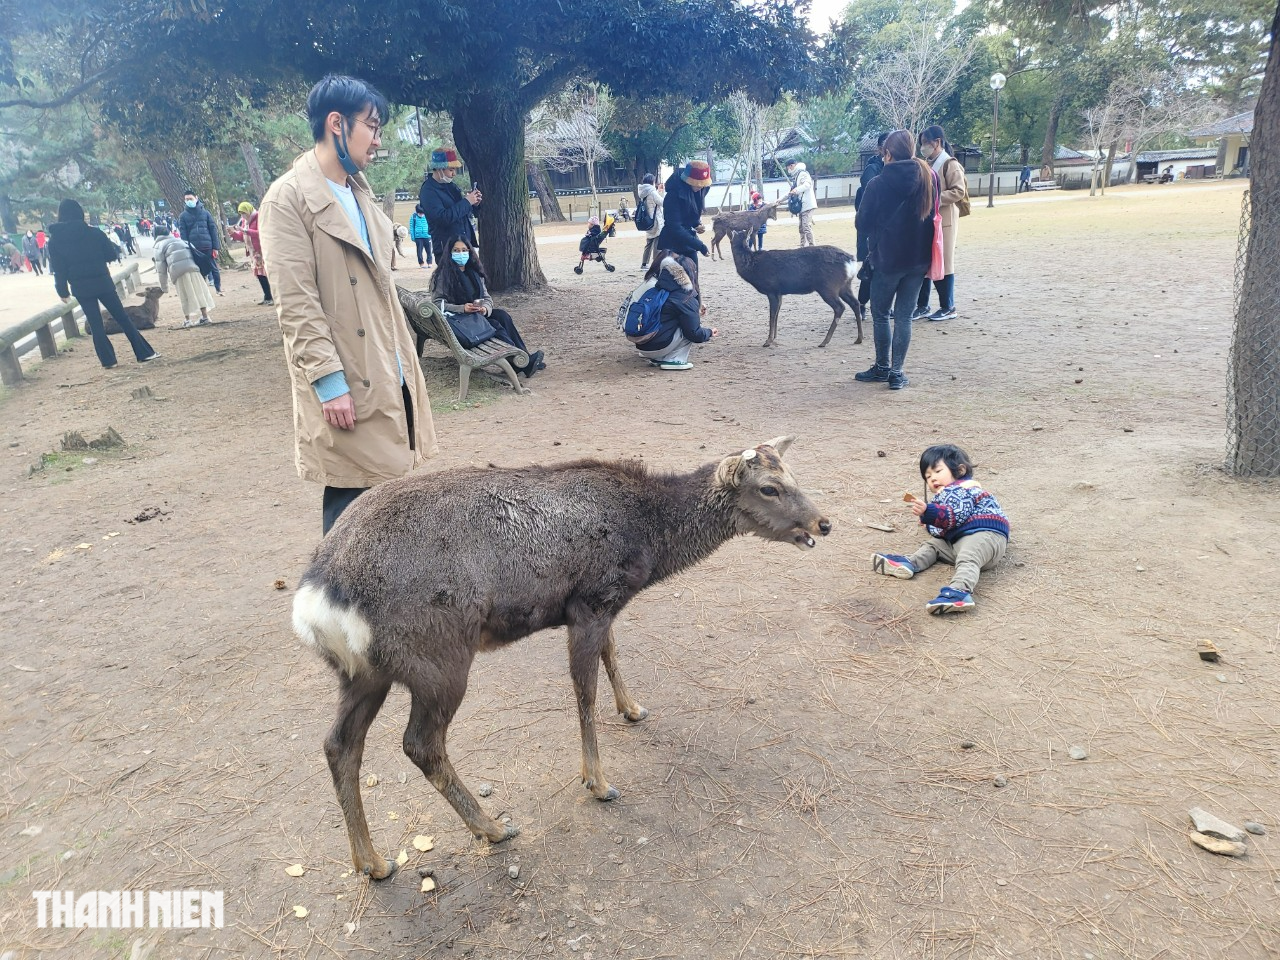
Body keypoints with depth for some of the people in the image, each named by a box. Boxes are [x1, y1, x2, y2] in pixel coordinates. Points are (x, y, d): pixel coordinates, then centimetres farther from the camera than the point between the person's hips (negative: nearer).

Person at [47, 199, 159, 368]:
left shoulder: (55, 241, -2)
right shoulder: (94, 233, -8)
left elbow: (58, 270, 0)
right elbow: (111, 255, 0)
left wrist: (63, 291, 8)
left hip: (81, 289, 1)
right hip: (102, 283, -1)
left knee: (95, 324, 8)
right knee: (122, 317, 6)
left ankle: (107, 360, 8)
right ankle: (144, 353, 5)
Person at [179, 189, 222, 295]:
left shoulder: (205, 212, 5)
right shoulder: (183, 216, 6)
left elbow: (213, 229, 3)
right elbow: (183, 234, 2)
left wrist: (215, 246, -4)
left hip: (208, 246, -1)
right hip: (194, 248, 1)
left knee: (214, 268, 5)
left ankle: (218, 288, 20)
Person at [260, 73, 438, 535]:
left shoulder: (360, 192, 16)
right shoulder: (288, 197, -9)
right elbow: (295, 305, -15)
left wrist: (404, 361, 16)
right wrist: (330, 382, -19)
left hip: (390, 377, 8)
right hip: (347, 387, -8)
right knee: (353, 505, -2)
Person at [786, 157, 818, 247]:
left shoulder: (803, 174, -8)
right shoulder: (798, 176, 22)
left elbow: (807, 184, -28)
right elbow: (791, 193, 31)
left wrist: (797, 190, -41)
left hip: (807, 205, -10)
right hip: (802, 206, 10)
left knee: (807, 227, -15)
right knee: (802, 228, 11)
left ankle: (811, 247, -16)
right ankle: (803, 246, 16)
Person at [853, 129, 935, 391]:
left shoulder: (878, 184, -13)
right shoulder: (929, 179, 1)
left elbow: (862, 222, -5)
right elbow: (932, 215, 10)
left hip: (888, 259, -4)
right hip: (918, 259, 4)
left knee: (880, 314, 12)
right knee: (904, 315, 8)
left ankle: (882, 368, 17)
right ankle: (897, 372, 9)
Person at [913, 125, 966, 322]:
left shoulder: (950, 164, -8)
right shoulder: (927, 164, 14)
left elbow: (959, 191, -16)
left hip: (944, 221, -7)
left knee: (943, 264, -1)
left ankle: (948, 308, 8)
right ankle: (922, 306, 14)